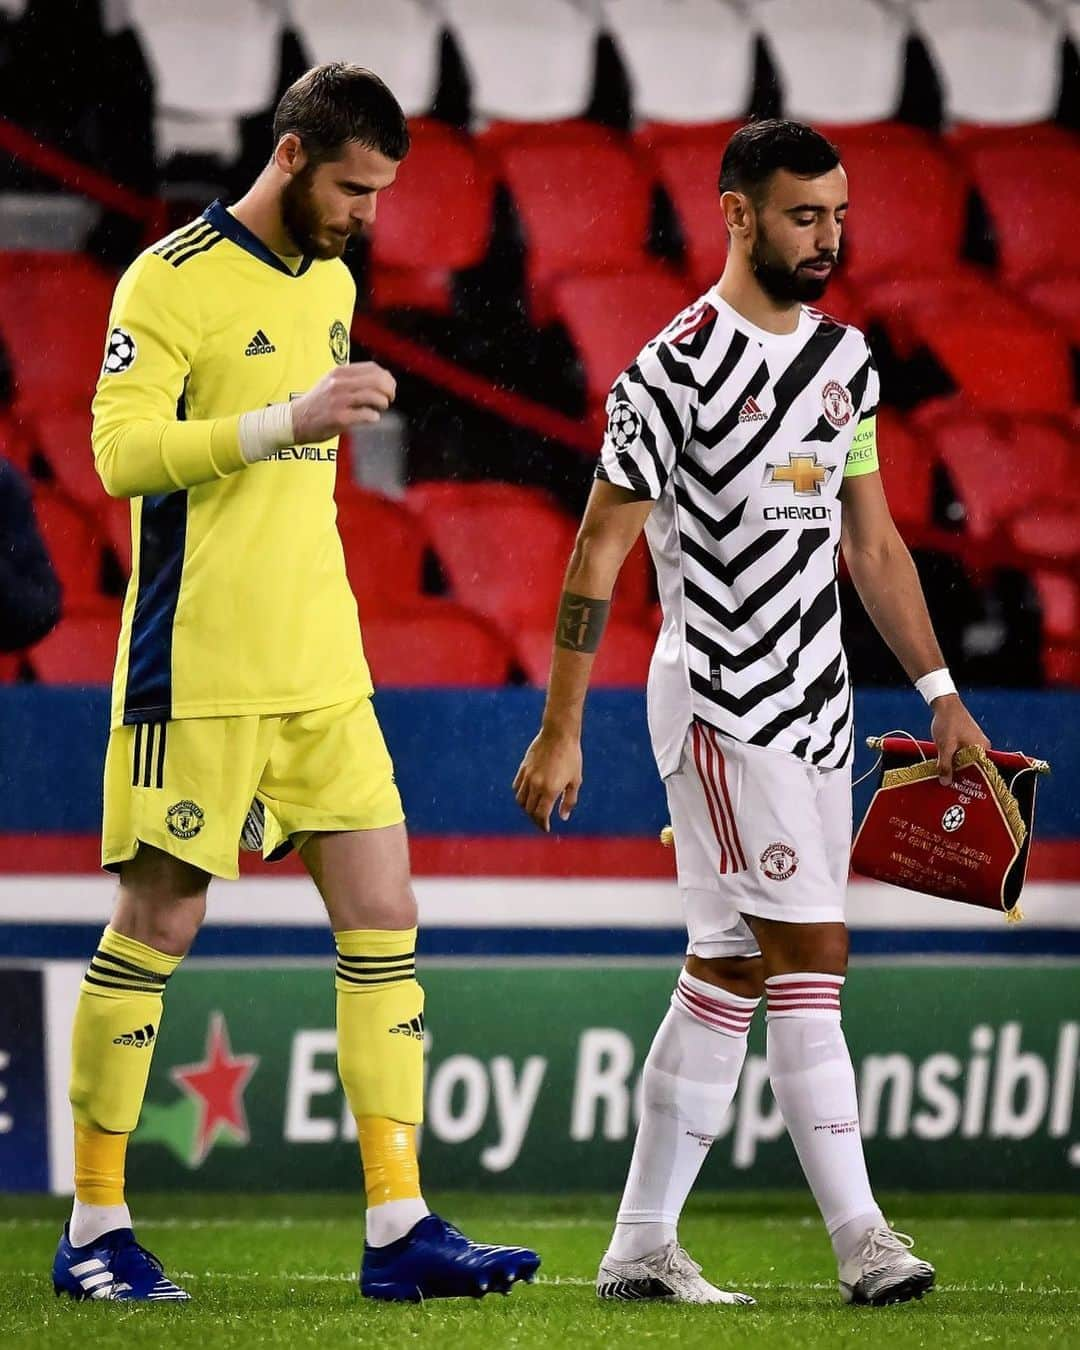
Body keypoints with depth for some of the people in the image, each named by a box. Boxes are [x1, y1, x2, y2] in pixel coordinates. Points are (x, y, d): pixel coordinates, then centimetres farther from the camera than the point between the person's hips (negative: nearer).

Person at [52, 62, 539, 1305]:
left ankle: (397, 1230, 1)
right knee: (156, 925, -1)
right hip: (197, 673, -7)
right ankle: (94, 1227, 9)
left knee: (383, 918, 1)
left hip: (320, 673, 8)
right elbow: (122, 452, -19)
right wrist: (287, 422, -26)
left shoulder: (331, 281, 15)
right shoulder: (172, 279, -10)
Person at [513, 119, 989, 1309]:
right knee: (811, 955, -13)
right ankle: (859, 1237, -14)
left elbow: (873, 544, 20)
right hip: (720, 705, -7)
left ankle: (641, 1247, 12)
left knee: (726, 974, 8)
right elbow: (598, 554, -9)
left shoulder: (845, 358, 12)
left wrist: (939, 692, 15)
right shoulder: (678, 370, -11)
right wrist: (559, 733, -11)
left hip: (817, 700, 7)